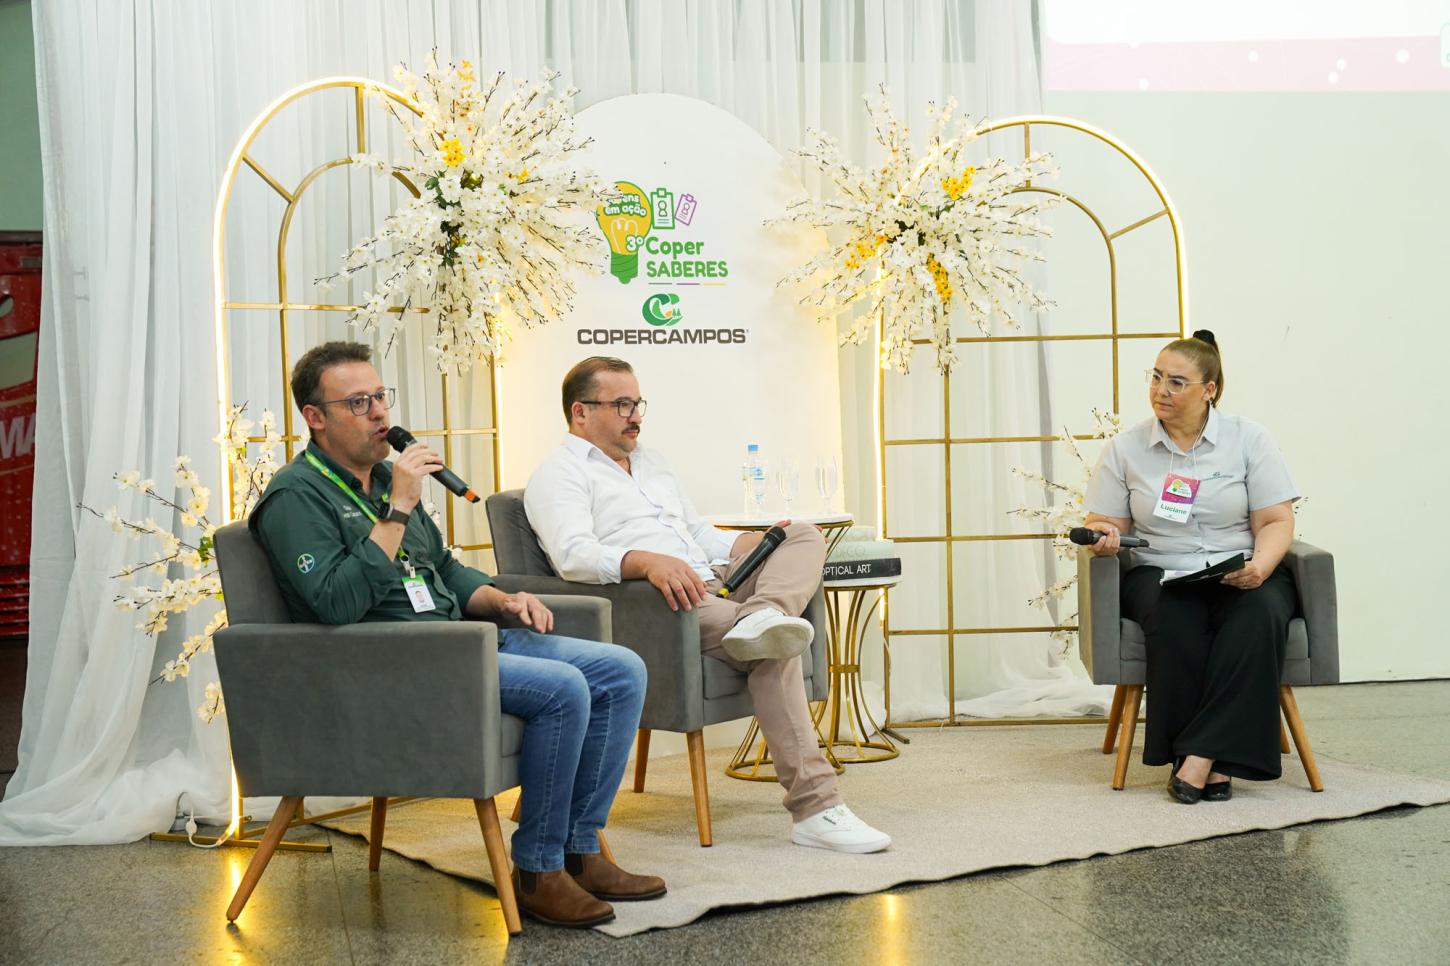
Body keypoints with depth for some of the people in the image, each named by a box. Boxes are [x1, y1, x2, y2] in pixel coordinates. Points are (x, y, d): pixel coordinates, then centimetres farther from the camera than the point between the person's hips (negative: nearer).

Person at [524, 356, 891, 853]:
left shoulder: (651, 461, 29)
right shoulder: (559, 475, 1)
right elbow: (573, 555, -18)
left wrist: (758, 544, 11)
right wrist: (649, 561, -36)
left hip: (712, 585, 9)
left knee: (805, 535, -7)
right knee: (774, 651, -29)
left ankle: (762, 616, -40)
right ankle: (814, 807, -31)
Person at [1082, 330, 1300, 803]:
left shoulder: (1249, 439, 6)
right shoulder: (1124, 448, 9)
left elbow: (1276, 521, 1)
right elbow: (1103, 522, 10)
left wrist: (1260, 566, -19)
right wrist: (1104, 537, -16)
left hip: (1242, 574, 0)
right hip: (1159, 574, 0)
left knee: (1260, 614, -35)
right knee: (1174, 621, -35)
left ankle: (1201, 755, -35)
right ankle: (1215, 763, -30)